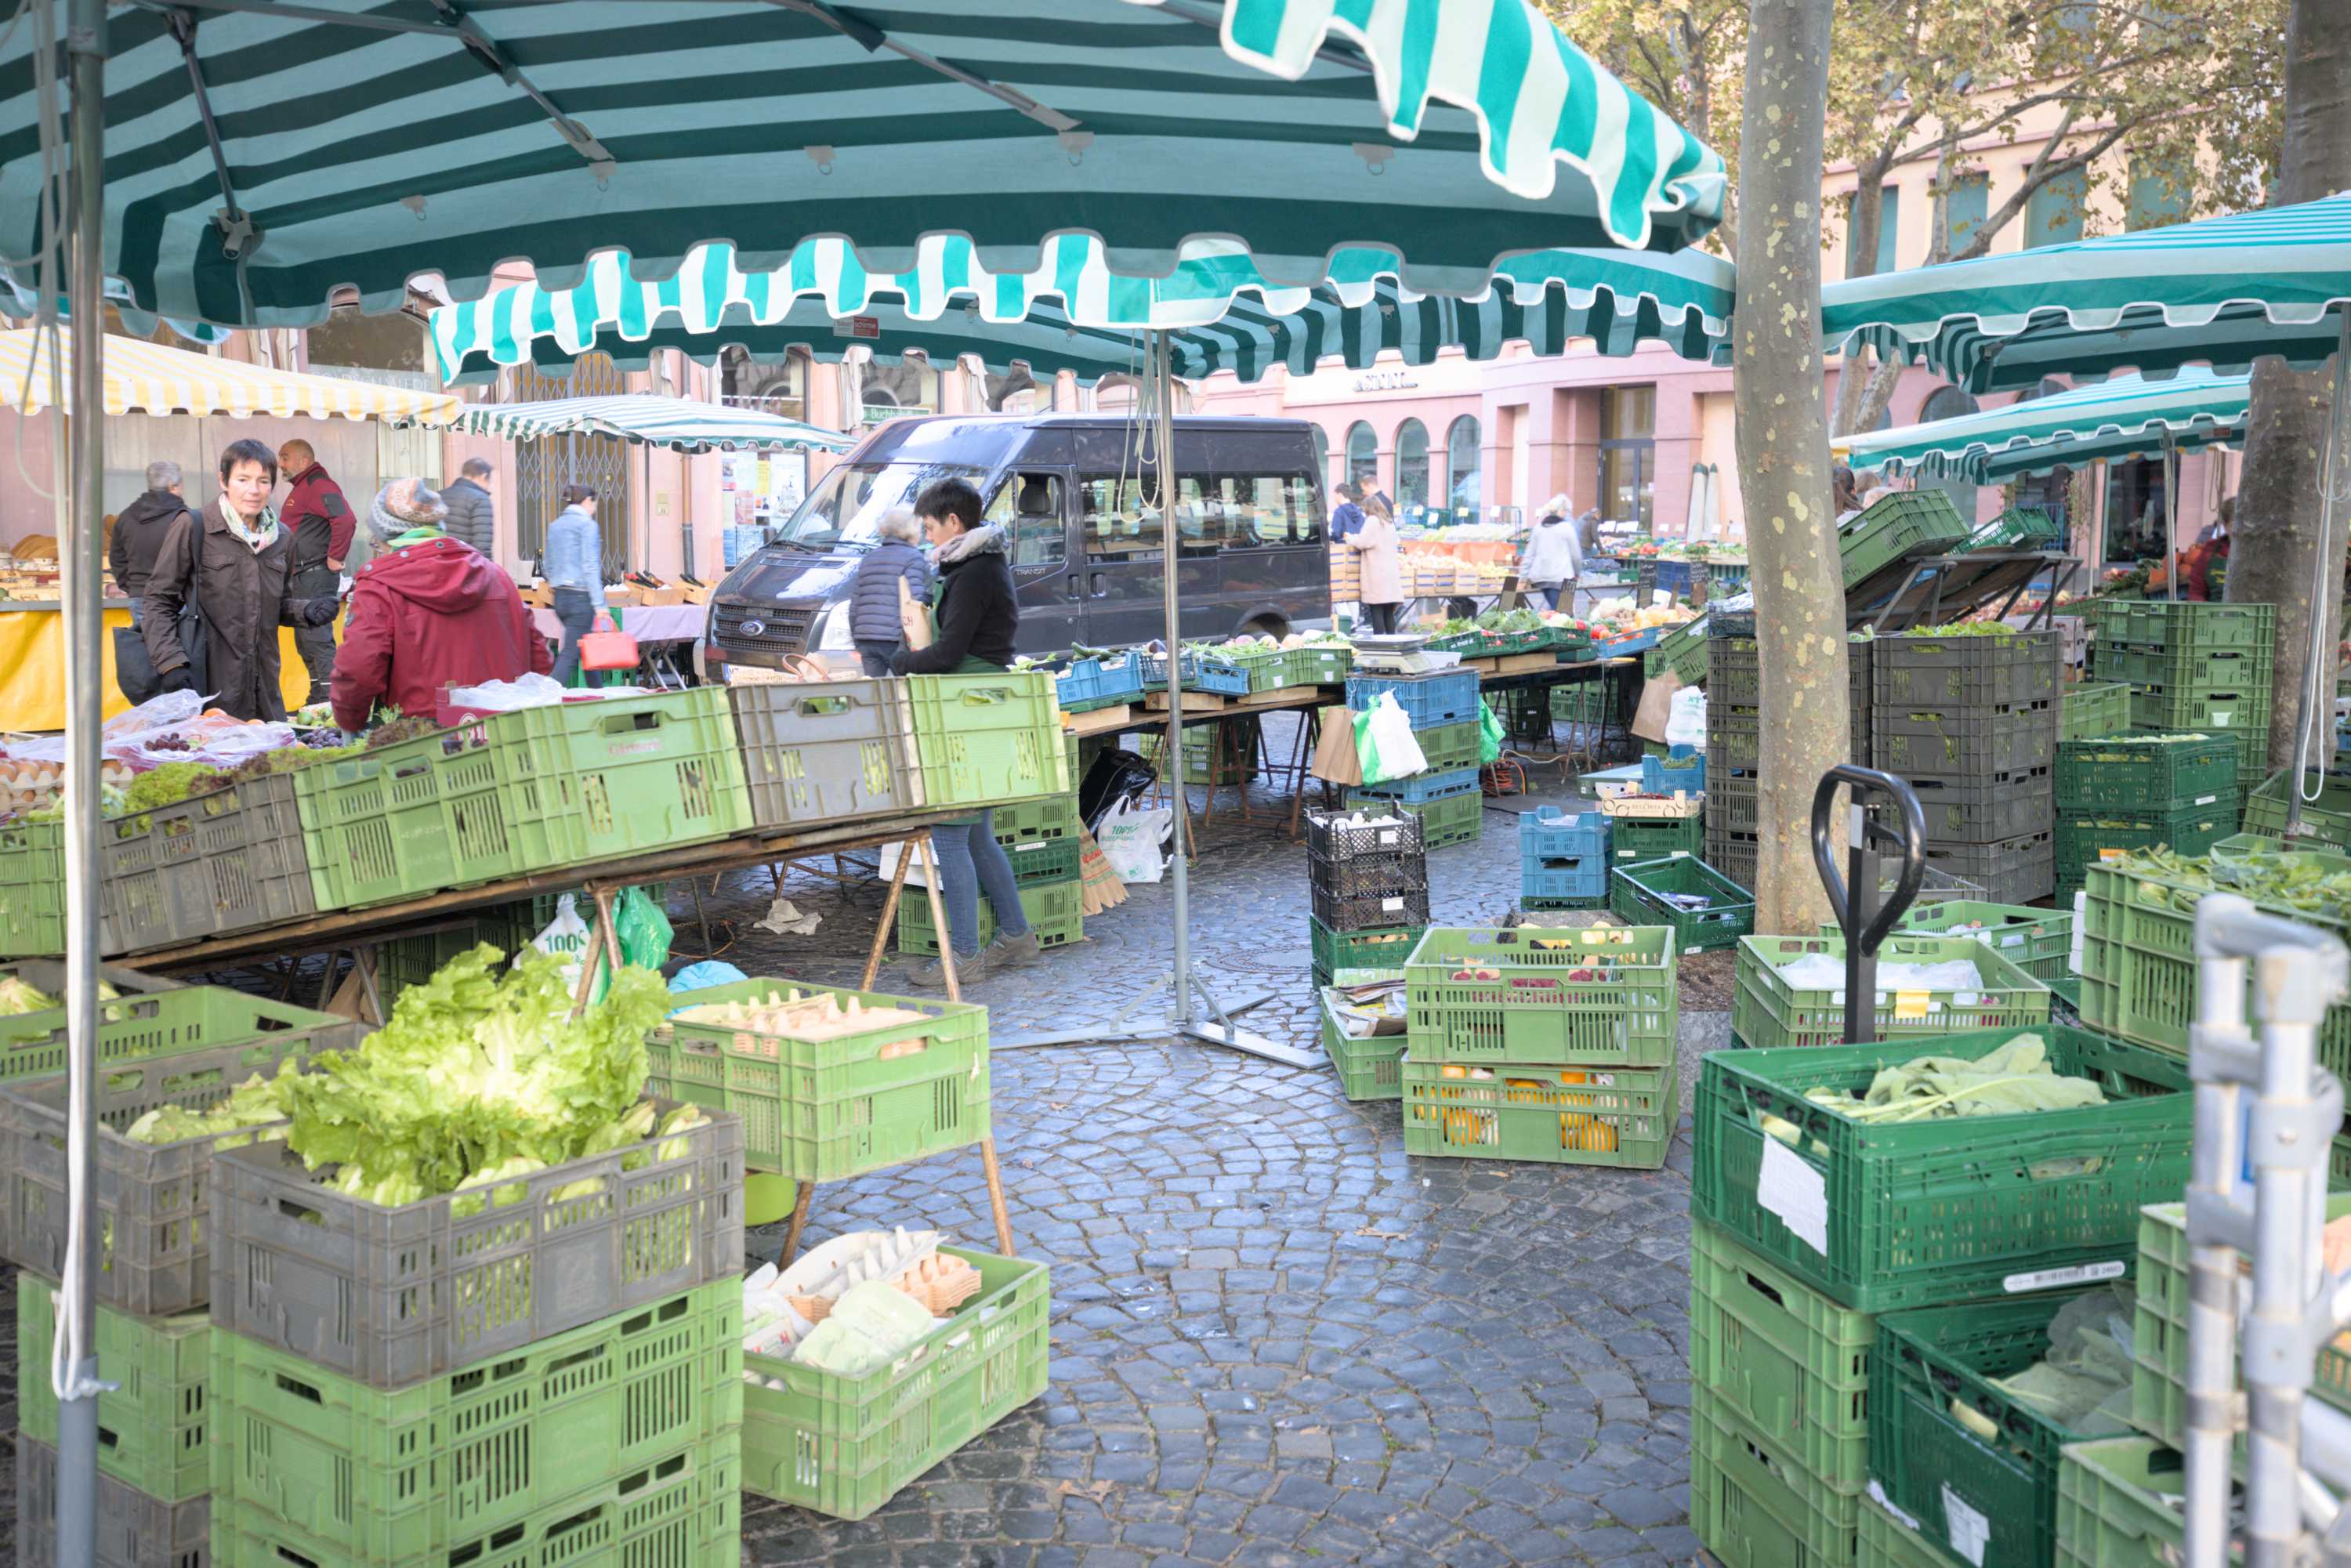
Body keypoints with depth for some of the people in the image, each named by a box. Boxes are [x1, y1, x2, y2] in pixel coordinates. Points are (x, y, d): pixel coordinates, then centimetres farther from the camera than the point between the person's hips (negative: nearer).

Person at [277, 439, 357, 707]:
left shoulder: (318, 485, -14)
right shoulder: (301, 488, 20)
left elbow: (345, 520, -29)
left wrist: (336, 558, -22)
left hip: (316, 575, -11)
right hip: (303, 577, 11)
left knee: (317, 639, -14)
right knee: (305, 641, 15)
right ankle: (318, 700, 22)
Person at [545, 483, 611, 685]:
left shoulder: (555, 526, 15)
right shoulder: (587, 524, -8)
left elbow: (549, 566, 18)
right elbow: (590, 567, -15)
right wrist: (600, 604, -16)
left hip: (560, 598, 8)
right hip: (581, 597, -8)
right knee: (570, 654, -9)